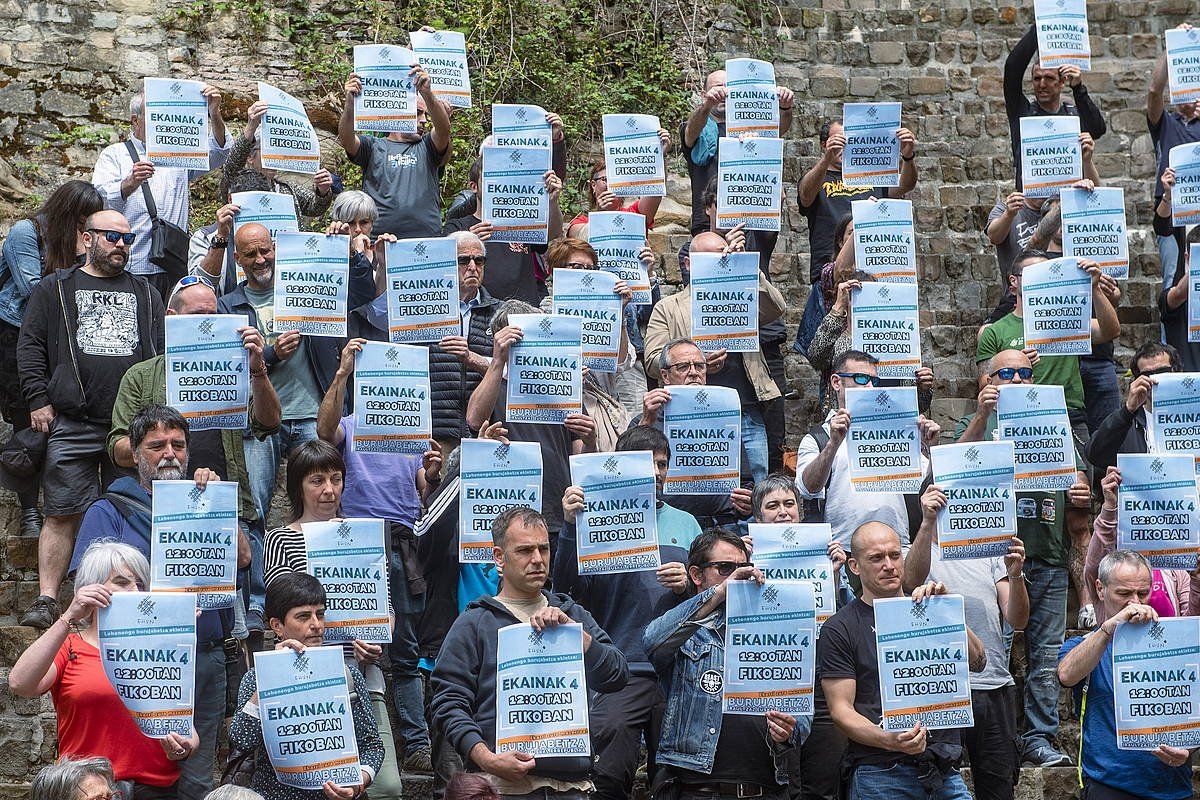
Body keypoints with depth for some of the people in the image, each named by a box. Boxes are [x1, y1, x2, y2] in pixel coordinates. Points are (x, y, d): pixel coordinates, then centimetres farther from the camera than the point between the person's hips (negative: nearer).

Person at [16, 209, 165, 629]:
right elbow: (30, 346, 7)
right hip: (71, 425, -2)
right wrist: (38, 399, -4)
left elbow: (165, 351, 18)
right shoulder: (55, 289, 13)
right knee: (62, 515, -4)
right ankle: (47, 599, -1)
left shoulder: (144, 293, 21)